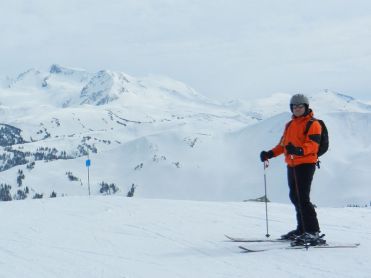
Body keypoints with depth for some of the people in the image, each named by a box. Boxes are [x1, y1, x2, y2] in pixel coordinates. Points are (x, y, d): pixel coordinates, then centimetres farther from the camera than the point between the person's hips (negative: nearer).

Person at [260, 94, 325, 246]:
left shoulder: (313, 124, -5)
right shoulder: (290, 125, 20)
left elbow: (312, 144, -19)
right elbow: (283, 144, 24)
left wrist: (300, 150, -37)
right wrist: (270, 154, 10)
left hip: (306, 163, -9)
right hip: (292, 165, 9)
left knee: (302, 198, -16)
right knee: (295, 197, 13)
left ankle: (313, 232, -16)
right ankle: (302, 229, 23)